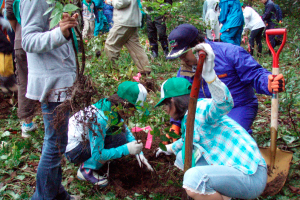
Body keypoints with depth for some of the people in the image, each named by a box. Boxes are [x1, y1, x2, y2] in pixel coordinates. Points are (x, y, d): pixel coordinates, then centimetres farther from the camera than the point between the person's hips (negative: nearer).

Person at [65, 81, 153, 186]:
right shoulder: (99, 119, -33)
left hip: (85, 140, 9)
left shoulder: (112, 106, -8)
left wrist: (139, 152, -4)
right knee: (119, 140, -23)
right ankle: (86, 170, -9)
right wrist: (127, 149, -28)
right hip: (72, 150, -9)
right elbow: (97, 154, -28)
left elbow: (126, 130, 6)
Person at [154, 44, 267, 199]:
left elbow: (225, 104, -41)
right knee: (182, 157, 13)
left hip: (251, 176, -10)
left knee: (193, 179, -31)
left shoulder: (201, 109, -17)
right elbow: (188, 140, 35)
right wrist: (171, 148, 52)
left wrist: (209, 74, -56)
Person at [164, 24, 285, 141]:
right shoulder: (184, 71, -1)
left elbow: (255, 75, -18)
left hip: (239, 107, -6)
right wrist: (175, 124, -8)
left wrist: (268, 84, -41)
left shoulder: (230, 53, -17)